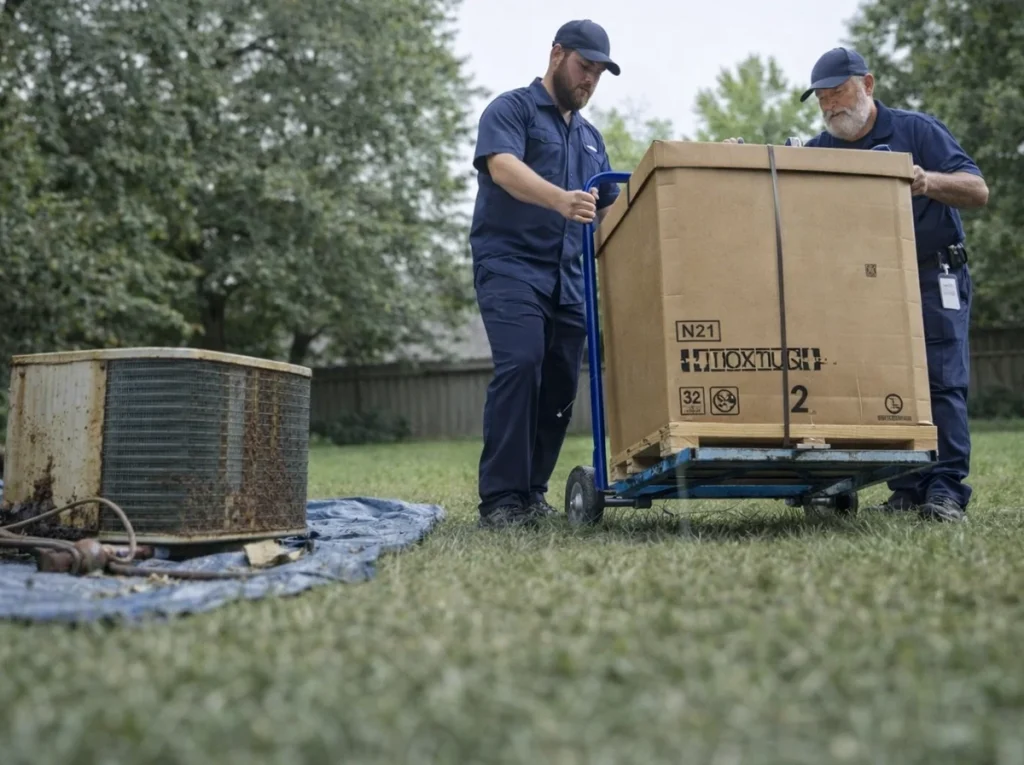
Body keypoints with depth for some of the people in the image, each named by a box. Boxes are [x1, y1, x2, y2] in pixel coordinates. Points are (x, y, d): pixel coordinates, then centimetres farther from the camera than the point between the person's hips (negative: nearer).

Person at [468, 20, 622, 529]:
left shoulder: (591, 137, 24)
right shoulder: (511, 109, 2)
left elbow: (609, 208, 26)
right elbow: (502, 166, -18)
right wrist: (560, 199, -36)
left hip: (569, 277, 7)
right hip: (510, 264, -6)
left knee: (560, 385, 1)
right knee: (520, 366, -21)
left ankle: (531, 493, 11)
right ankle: (500, 498, -18)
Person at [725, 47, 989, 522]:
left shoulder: (917, 130, -1)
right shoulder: (819, 151, 9)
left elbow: (978, 191, -7)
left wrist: (930, 181, -27)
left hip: (933, 278, -3)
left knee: (941, 381, -9)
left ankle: (946, 489, -8)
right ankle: (907, 489, 5)